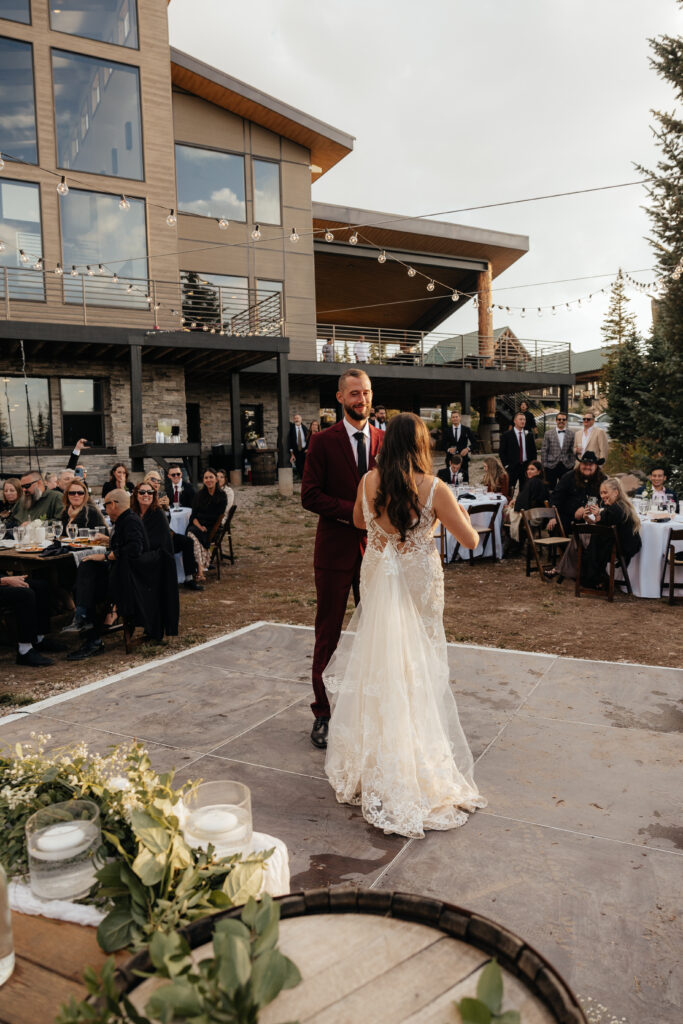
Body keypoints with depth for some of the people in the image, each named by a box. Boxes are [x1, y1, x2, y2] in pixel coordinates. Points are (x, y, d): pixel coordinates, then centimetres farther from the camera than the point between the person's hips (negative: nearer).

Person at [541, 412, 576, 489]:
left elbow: (572, 451, 6)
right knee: (551, 488, 5)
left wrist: (572, 465, 2)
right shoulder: (548, 433, 4)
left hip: (566, 466, 1)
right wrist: (544, 465, -2)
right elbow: (544, 450, 3)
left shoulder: (571, 434, 6)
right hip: (551, 466, -1)